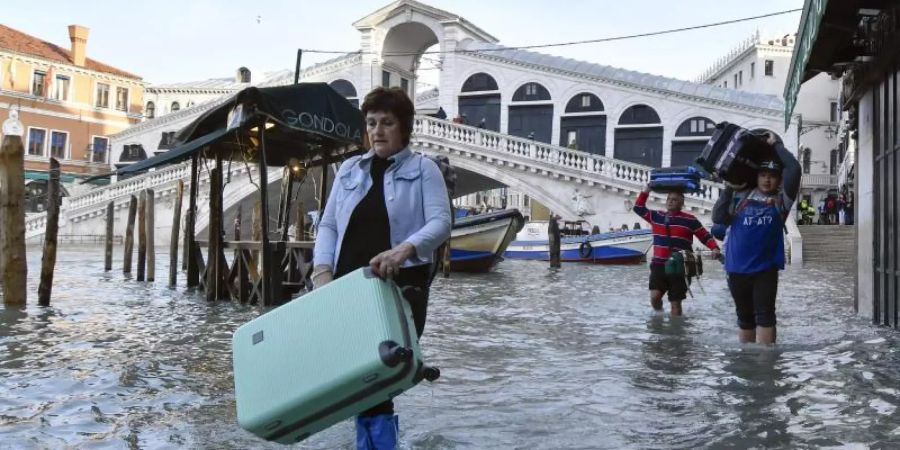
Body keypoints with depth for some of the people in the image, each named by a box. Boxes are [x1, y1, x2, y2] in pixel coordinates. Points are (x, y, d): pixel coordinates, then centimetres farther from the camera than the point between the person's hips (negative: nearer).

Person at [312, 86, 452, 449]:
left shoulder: (423, 169, 5)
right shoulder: (349, 169, 17)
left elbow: (441, 223, -9)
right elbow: (328, 225, 14)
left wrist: (404, 249, -28)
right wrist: (322, 270, -3)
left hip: (400, 286, -4)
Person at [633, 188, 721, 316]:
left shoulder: (690, 220, 0)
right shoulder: (656, 216, 10)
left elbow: (705, 236, 1)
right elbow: (638, 208, 14)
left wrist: (715, 248, -17)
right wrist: (646, 190, 6)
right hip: (659, 265, 2)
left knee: (675, 302, 2)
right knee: (654, 296, -13)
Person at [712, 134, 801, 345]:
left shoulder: (781, 200, 1)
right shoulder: (740, 197, 5)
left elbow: (794, 169, -9)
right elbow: (718, 218, -3)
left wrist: (776, 145, 0)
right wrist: (729, 188, -3)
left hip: (765, 268, -2)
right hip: (737, 268, 2)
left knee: (764, 314, -7)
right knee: (745, 316, 14)